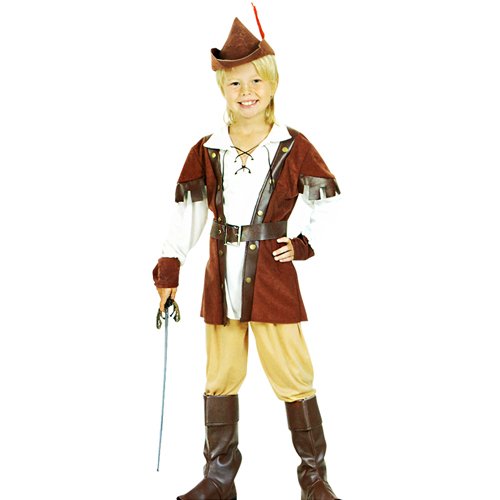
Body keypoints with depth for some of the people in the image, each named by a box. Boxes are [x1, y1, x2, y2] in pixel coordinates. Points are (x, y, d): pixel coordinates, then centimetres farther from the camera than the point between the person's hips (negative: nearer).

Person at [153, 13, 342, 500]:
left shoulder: (294, 147, 0)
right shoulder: (206, 151, 6)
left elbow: (327, 204, 5)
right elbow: (186, 214, 9)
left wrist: (303, 244, -7)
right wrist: (168, 270, 5)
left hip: (273, 277, -3)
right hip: (222, 278, 3)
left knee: (292, 376, -3)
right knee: (221, 377, 10)